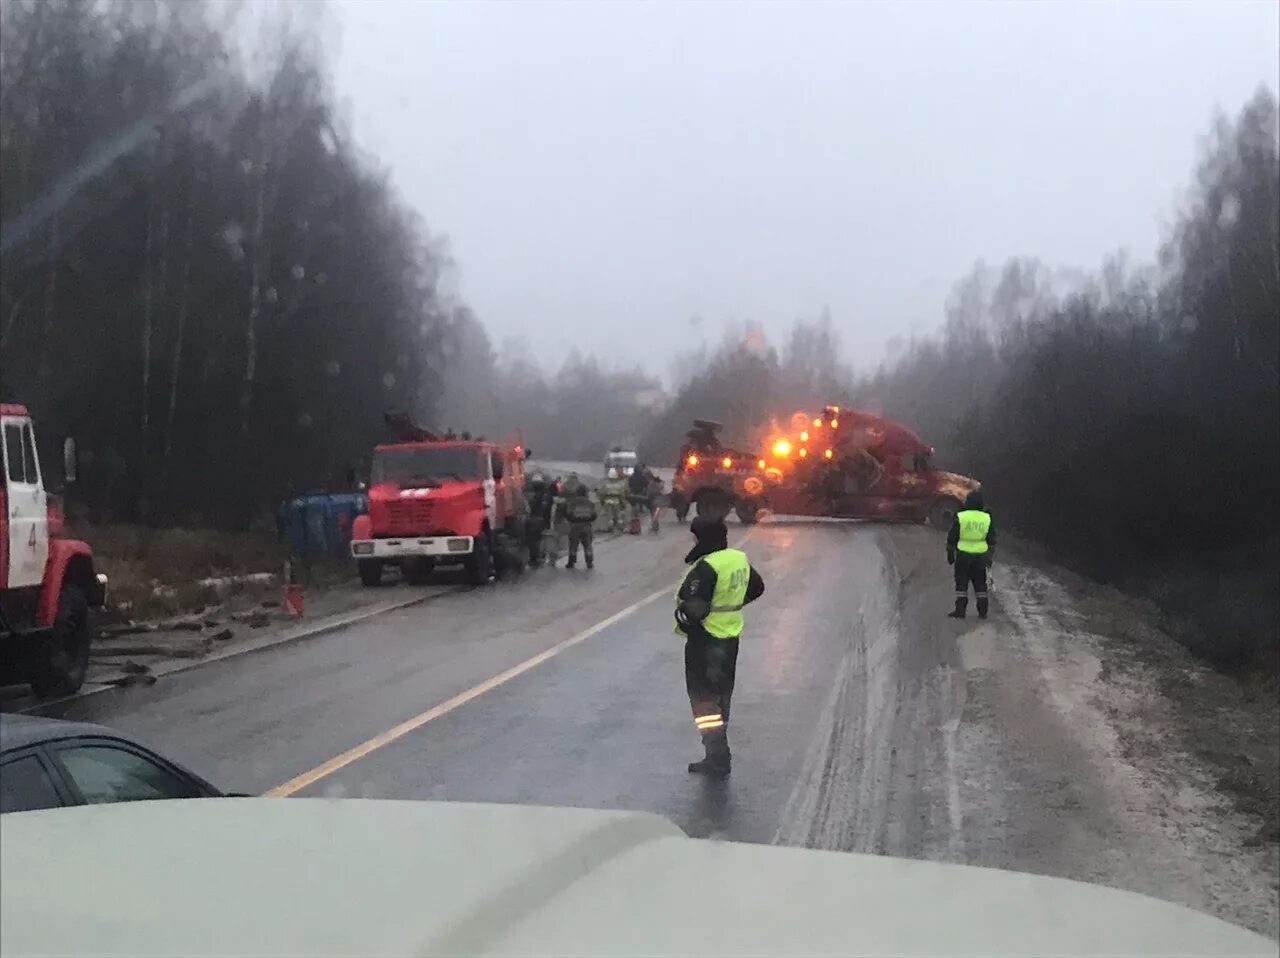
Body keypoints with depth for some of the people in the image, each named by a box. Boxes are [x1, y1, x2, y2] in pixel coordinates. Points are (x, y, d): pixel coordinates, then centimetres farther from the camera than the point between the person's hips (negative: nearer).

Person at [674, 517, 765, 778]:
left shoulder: (706, 567, -24)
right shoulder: (740, 559, 3)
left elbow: (695, 609, -29)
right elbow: (757, 587, 18)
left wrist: (682, 620, -8)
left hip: (705, 641, -9)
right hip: (731, 637, 9)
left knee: (705, 700, 0)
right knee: (721, 696, 19)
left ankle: (717, 759, -1)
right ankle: (719, 753, 30)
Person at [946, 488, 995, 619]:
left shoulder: (960, 517, -8)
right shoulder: (987, 519, 2)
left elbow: (952, 538, -3)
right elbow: (992, 541, 7)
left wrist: (950, 554, 7)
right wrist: (990, 558, 15)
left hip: (963, 555, -3)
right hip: (980, 556, 3)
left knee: (961, 583, 3)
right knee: (980, 584, 11)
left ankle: (960, 610, 2)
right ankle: (982, 611, 12)